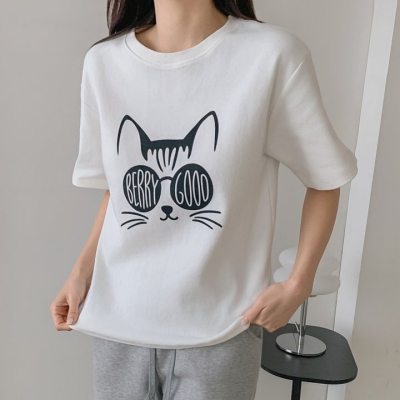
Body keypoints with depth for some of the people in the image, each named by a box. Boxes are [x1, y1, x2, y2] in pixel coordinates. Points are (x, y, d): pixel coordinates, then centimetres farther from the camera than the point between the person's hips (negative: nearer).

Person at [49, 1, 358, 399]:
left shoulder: (273, 54, -14)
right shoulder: (102, 62, -2)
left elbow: (324, 179, -3)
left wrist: (297, 285, -8)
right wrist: (82, 270, -3)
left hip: (219, 328, -2)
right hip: (119, 321, 3)